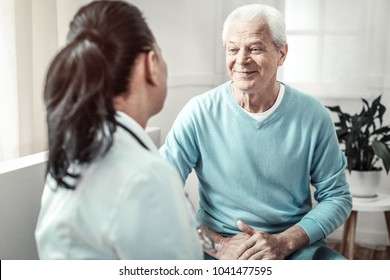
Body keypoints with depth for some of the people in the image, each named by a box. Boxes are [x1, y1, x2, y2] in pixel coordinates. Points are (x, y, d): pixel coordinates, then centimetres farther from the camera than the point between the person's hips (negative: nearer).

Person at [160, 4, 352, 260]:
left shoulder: (313, 115, -4)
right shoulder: (199, 113, -8)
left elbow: (337, 196, 1)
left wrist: (284, 242, -12)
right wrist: (218, 245, -16)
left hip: (297, 246, 1)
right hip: (219, 248, -1)